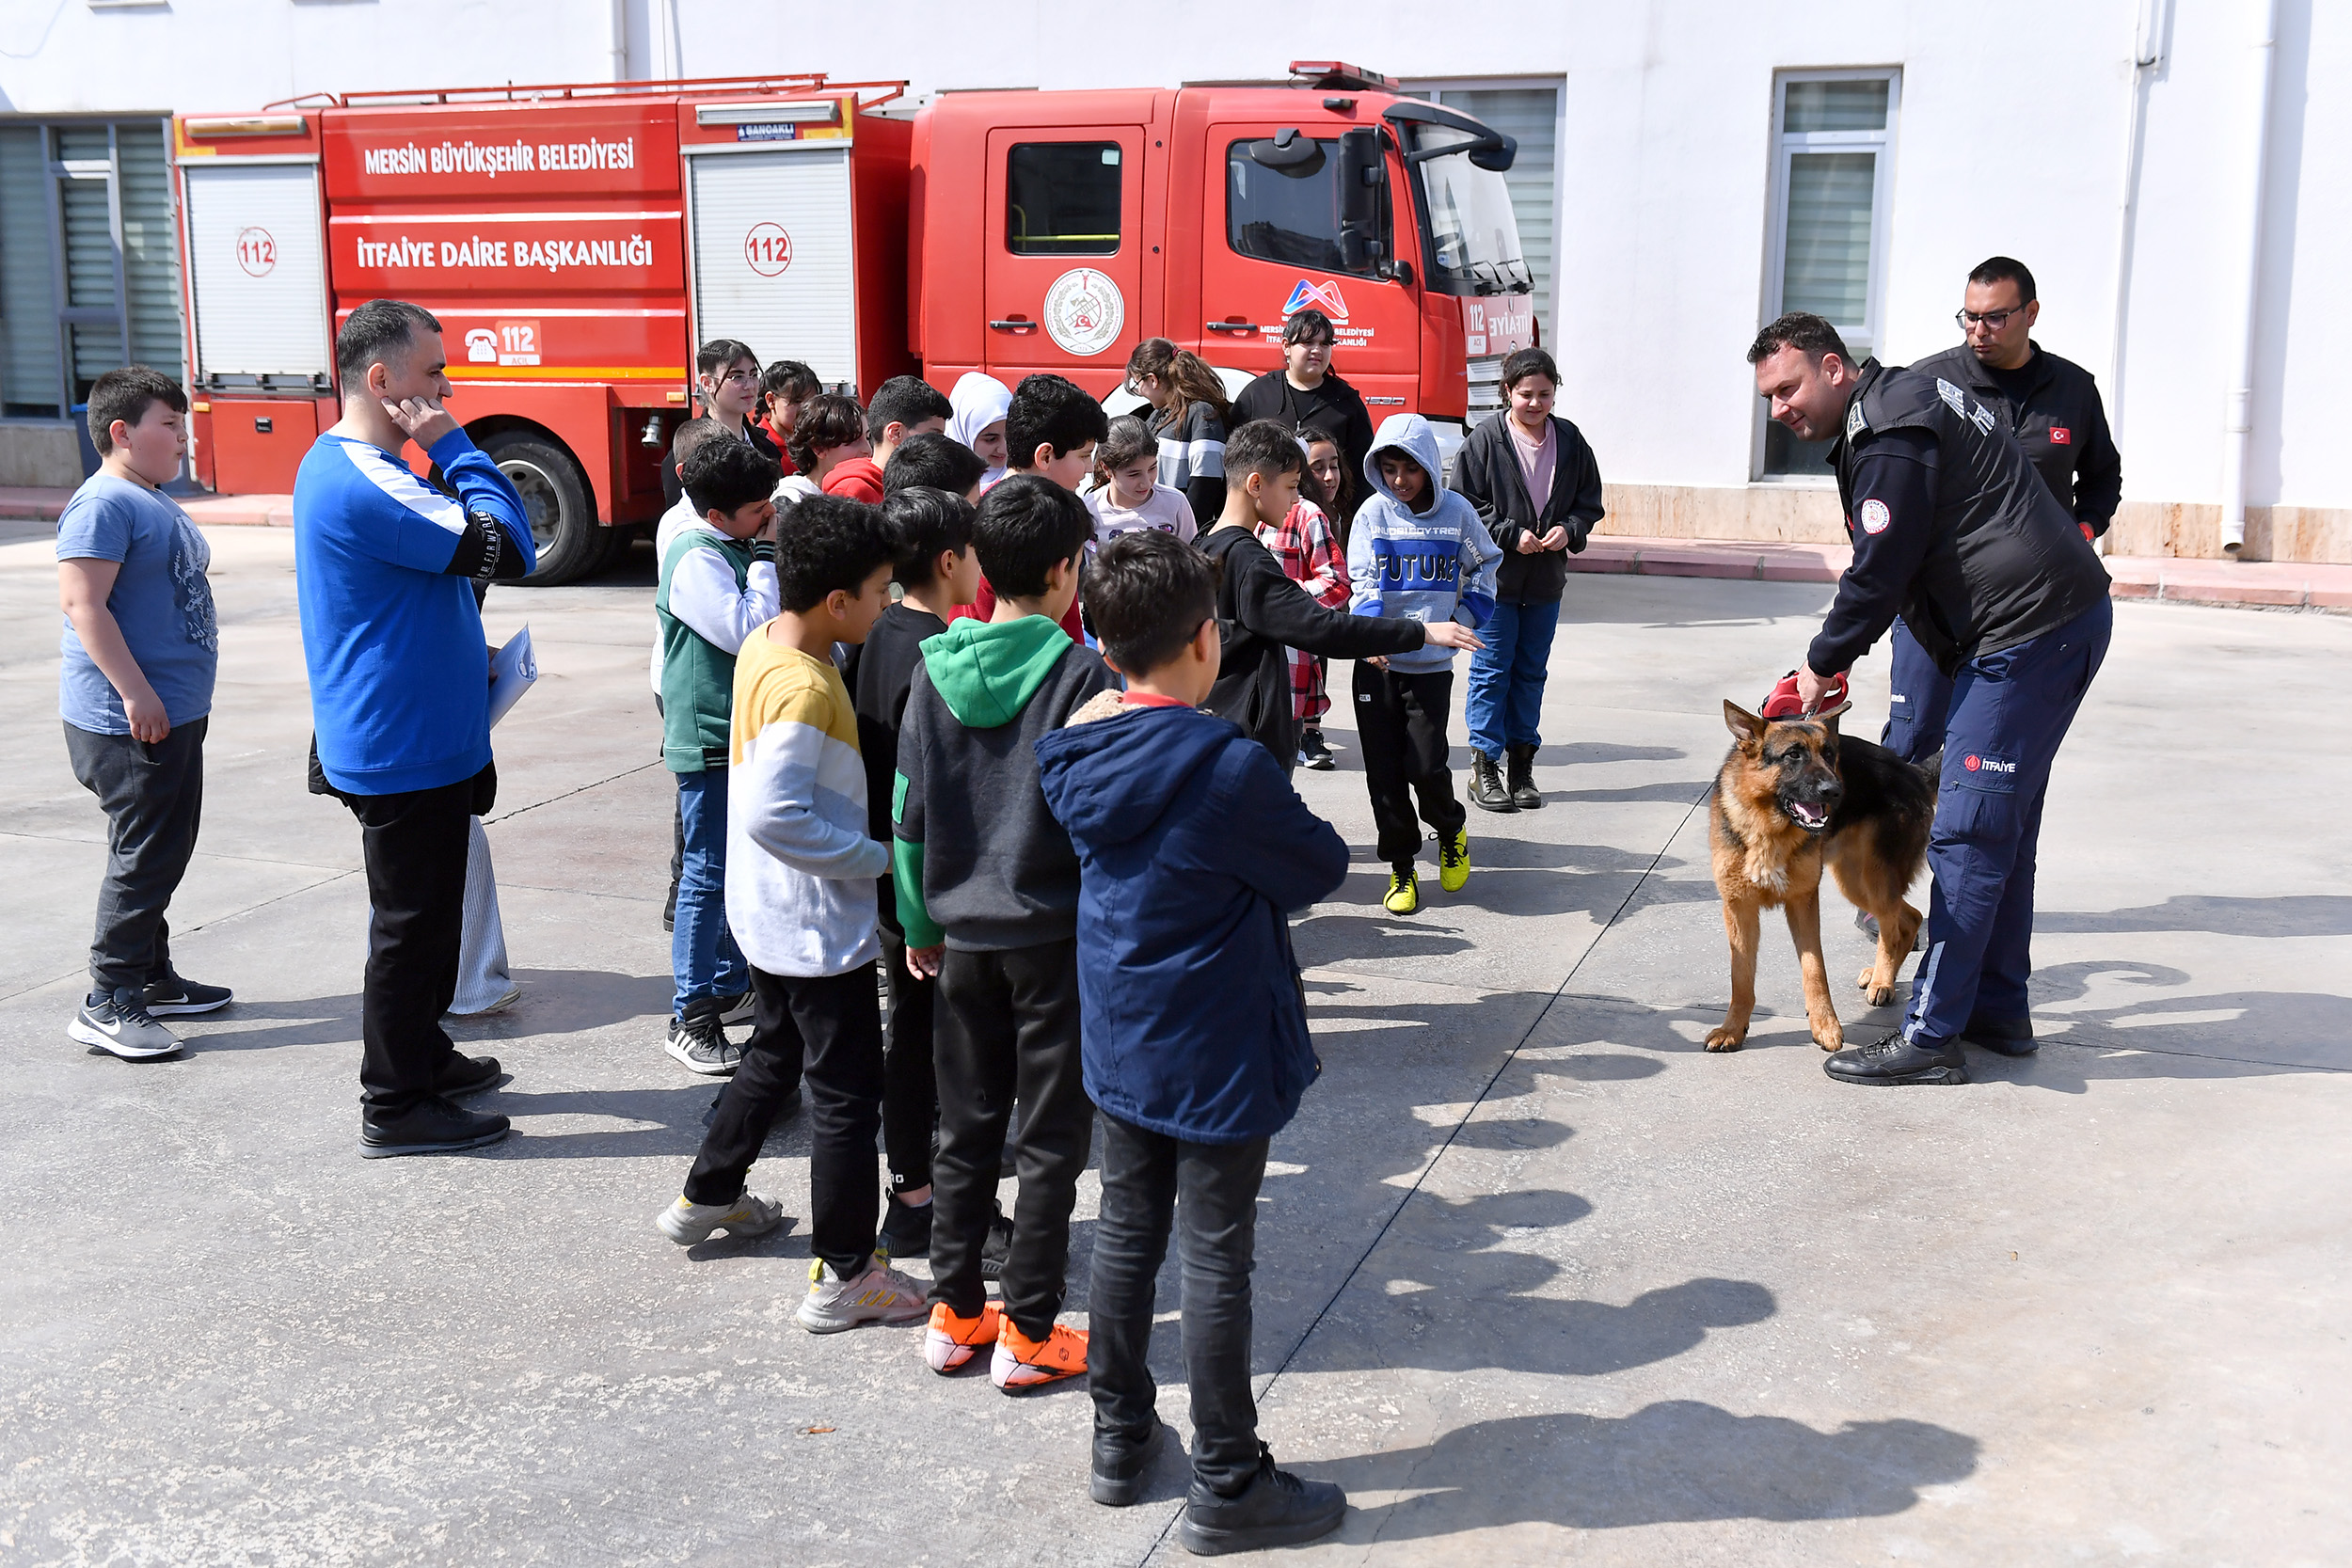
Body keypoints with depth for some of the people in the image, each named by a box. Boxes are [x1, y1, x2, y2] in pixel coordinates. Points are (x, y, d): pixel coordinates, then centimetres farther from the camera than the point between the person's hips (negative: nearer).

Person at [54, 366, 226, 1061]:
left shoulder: (156, 501, 16)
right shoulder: (103, 505, -16)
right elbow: (82, 602, -23)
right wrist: (135, 692, -25)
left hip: (173, 713, 10)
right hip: (129, 720, -10)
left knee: (165, 853, 17)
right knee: (144, 857, -6)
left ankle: (153, 978, 29)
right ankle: (107, 1004, 1)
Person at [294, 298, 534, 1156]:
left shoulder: (341, 465, 12)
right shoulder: (367, 483, -23)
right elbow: (507, 549, -26)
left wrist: (461, 655, 14)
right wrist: (453, 445, -18)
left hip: (410, 739, 10)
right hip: (407, 752, -10)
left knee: (429, 912, 21)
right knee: (412, 922, 0)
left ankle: (423, 1054, 35)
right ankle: (395, 1108, 11)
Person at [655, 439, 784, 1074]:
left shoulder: (740, 546, 11)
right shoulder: (696, 558, -17)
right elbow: (748, 632, -26)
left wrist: (771, 552, 4)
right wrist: (767, 555, -18)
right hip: (709, 741, -9)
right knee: (708, 875, -5)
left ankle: (732, 984, 32)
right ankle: (691, 1017, 2)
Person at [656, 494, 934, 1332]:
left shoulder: (766, 644, 2)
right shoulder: (803, 687, -26)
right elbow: (775, 814, -31)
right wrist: (875, 857, -21)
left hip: (773, 917, 10)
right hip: (821, 926, -10)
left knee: (776, 1056, 27)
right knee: (848, 1093, 1)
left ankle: (707, 1198, 43)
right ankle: (843, 1276, 10)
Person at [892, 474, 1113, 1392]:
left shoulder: (935, 671, 0)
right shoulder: (1078, 674, -13)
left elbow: (908, 813, 4)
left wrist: (919, 923, 14)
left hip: (963, 935, 4)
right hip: (1055, 935, -4)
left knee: (965, 1128, 15)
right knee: (1050, 1140, 6)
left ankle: (955, 1313, 23)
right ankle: (1029, 1332, 11)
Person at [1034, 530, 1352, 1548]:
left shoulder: (1076, 752, -4)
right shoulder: (1227, 767, -24)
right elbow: (1321, 869, -11)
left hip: (1120, 1041, 6)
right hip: (1216, 1051, -6)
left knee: (1128, 1235, 19)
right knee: (1217, 1261, 5)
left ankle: (1119, 1440, 32)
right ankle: (1226, 1485, 18)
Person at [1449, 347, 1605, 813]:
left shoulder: (1570, 440, 6)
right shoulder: (1486, 438, -7)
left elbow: (1589, 501, 12)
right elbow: (1466, 505, -7)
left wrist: (1569, 529, -7)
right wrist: (1511, 535, -14)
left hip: (1546, 581, 4)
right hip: (1495, 576, -4)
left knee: (1531, 671, 11)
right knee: (1491, 670, -1)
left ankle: (1522, 764, 19)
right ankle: (1484, 766, 5)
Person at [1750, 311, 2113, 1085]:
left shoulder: (1887, 434, -15)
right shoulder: (1905, 398, 18)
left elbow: (1880, 571, -17)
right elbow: (1889, 566, 21)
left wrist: (1822, 663, -3)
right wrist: (1832, 656, 15)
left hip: (2029, 634, -11)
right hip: (2064, 615, 11)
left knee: (1969, 832, -8)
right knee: (2003, 825, 16)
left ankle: (1931, 1035, -4)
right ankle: (1998, 1009, 26)